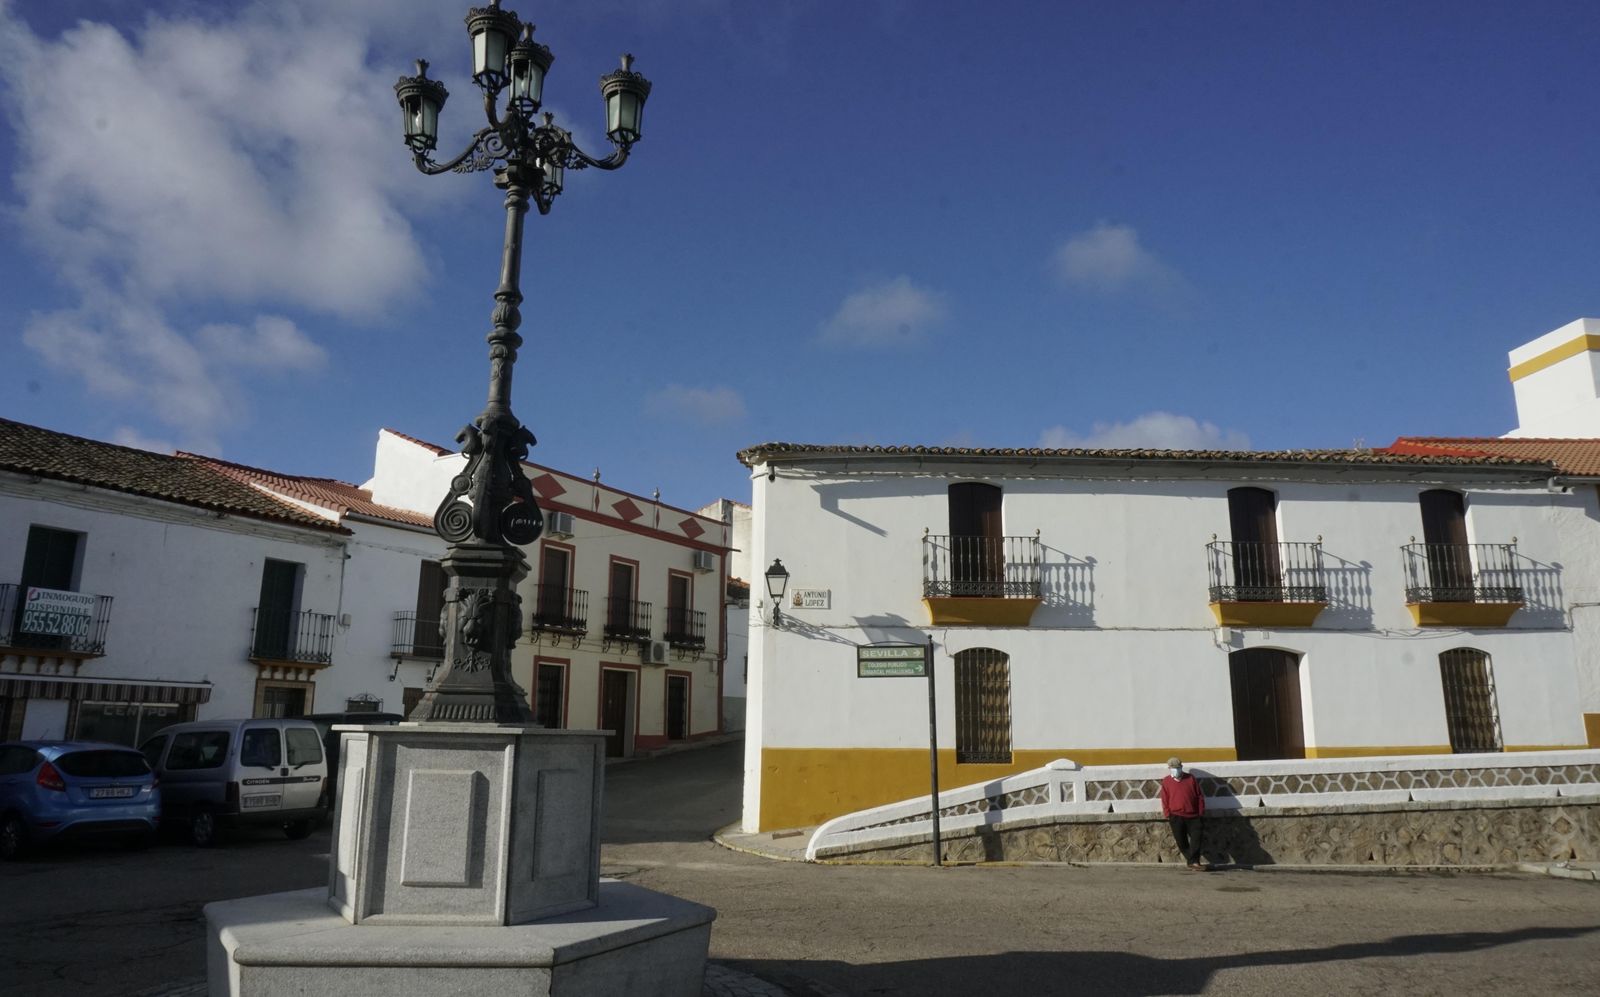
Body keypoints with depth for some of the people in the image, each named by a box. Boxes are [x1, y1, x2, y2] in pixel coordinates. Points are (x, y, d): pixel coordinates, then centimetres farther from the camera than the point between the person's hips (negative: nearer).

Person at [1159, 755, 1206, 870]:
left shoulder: (1191, 779, 4)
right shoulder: (1166, 781, 2)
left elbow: (1199, 796, 7)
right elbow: (1164, 800, 4)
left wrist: (1201, 812, 4)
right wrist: (1167, 814, -1)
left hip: (1193, 815, 0)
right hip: (1176, 816, 0)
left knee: (1196, 839, -10)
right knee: (1181, 841, 2)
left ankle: (1194, 862, -9)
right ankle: (1192, 861, 16)